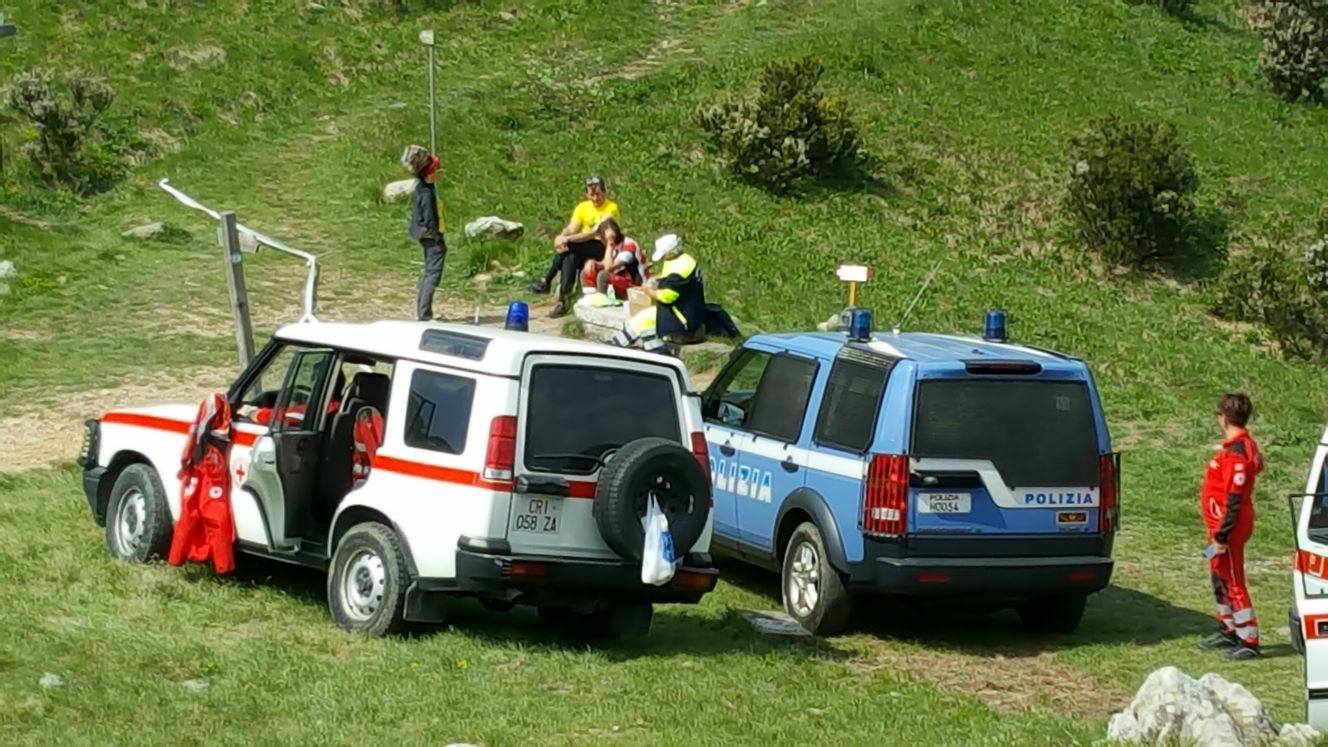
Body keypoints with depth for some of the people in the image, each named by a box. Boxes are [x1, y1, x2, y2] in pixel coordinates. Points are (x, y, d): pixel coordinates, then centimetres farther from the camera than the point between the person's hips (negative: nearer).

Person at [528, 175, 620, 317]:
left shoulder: (611, 208, -9)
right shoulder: (582, 207, 9)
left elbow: (595, 232, -21)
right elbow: (571, 229, -2)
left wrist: (568, 239, -29)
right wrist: (561, 237, -27)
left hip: (603, 247, -5)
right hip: (582, 249, 5)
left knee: (568, 247, -30)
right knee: (569, 258, -32)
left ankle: (546, 281, -22)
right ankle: (562, 301, -33)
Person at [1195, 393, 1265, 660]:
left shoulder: (1235, 452, -22)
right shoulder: (1246, 446, 9)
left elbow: (1234, 499, -25)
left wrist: (1222, 536, -23)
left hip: (1229, 527, -11)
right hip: (1221, 525, 11)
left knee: (1233, 583, -5)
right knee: (1220, 578, 22)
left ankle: (1249, 642, -1)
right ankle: (1228, 632, 35)